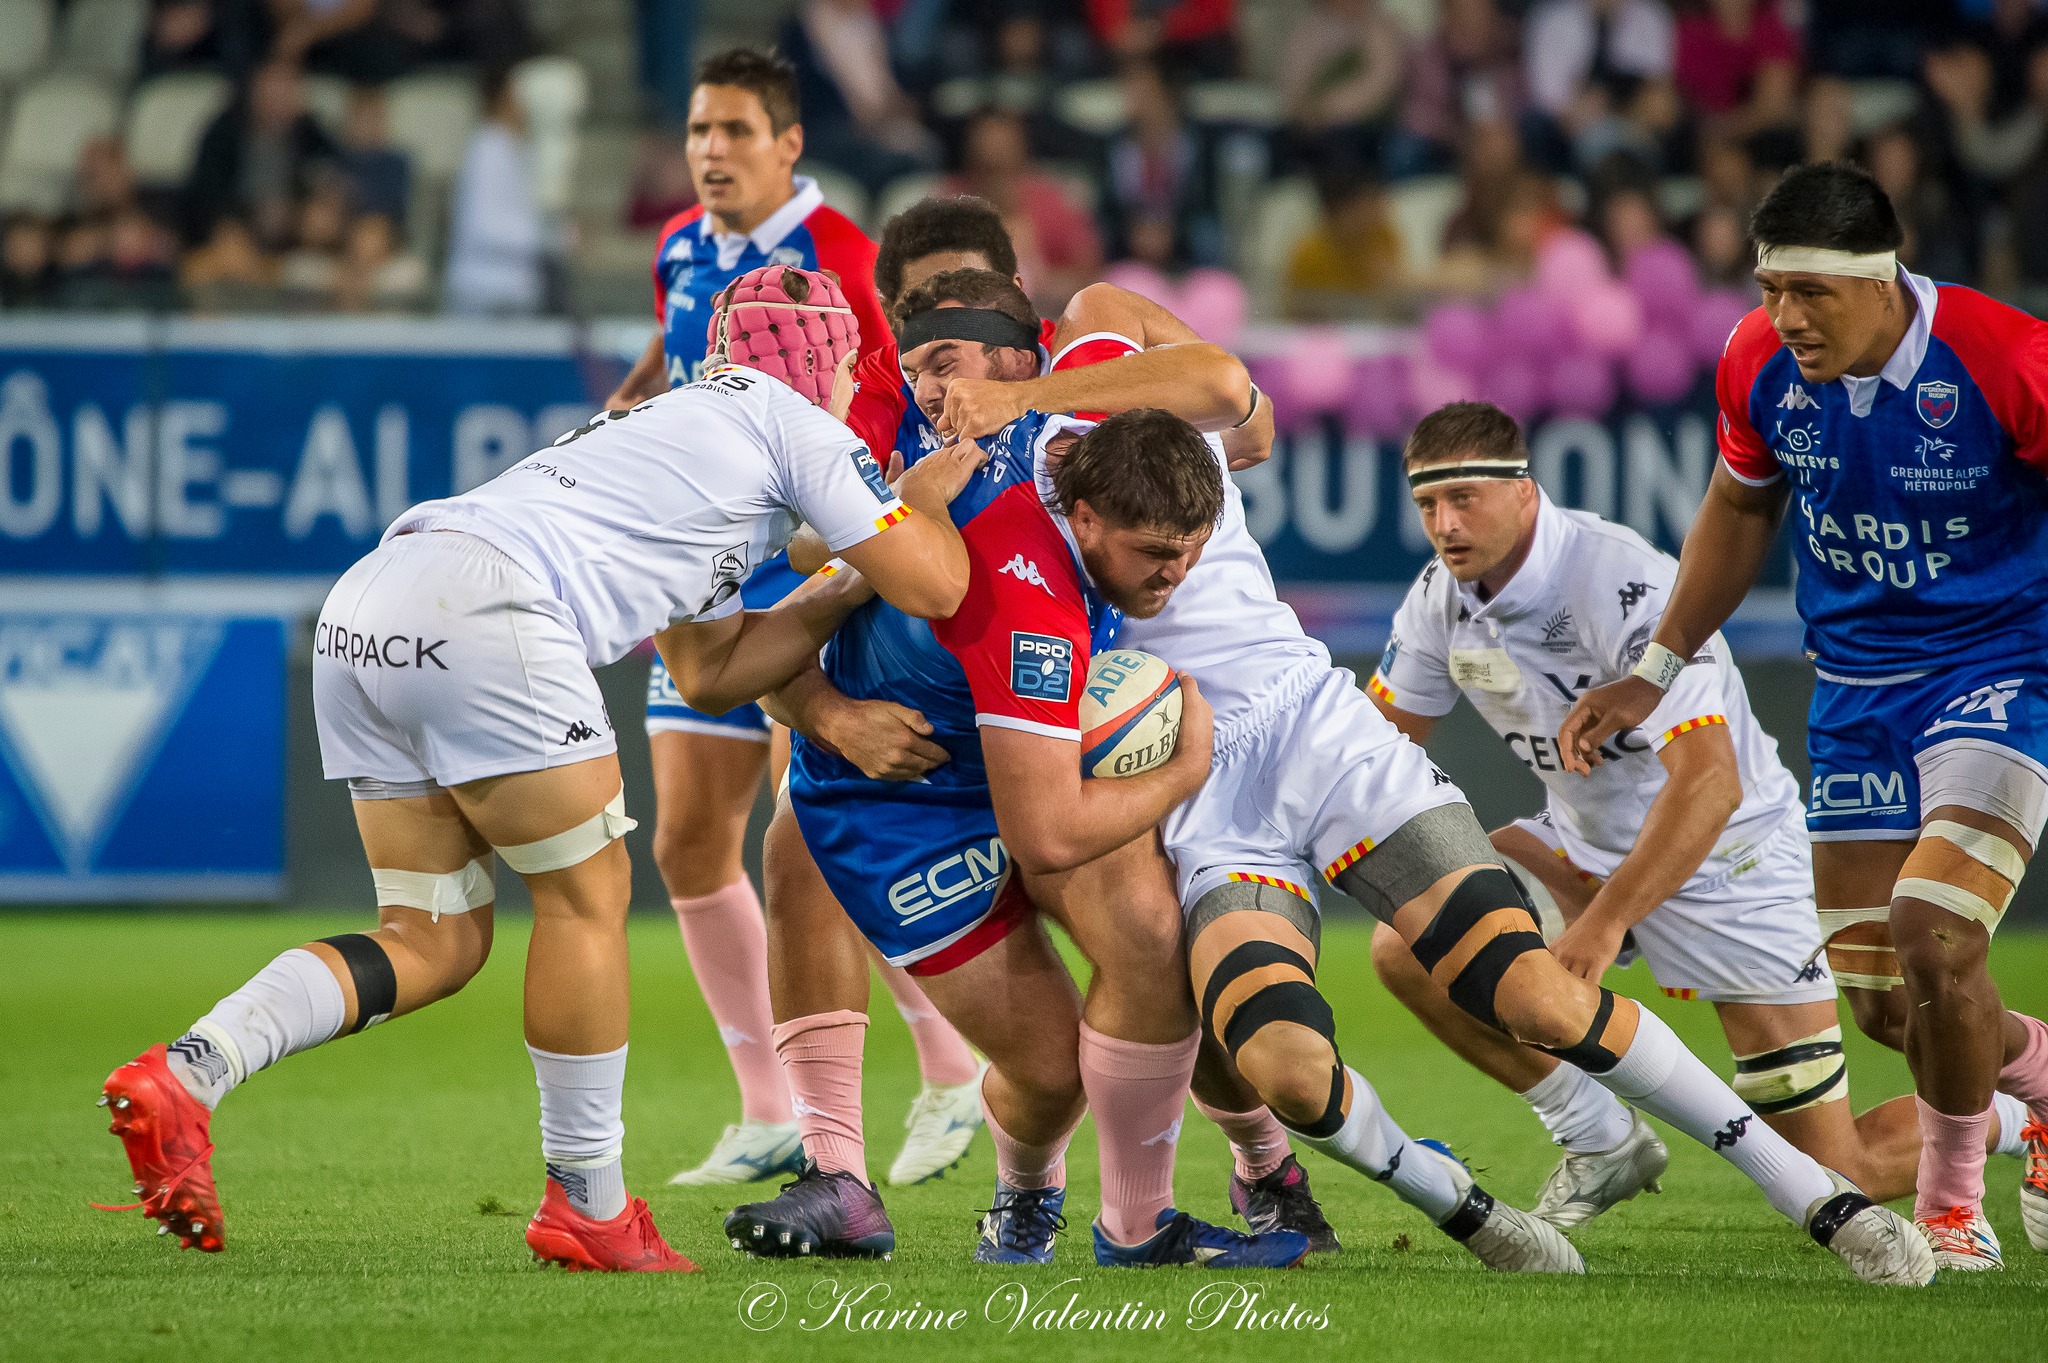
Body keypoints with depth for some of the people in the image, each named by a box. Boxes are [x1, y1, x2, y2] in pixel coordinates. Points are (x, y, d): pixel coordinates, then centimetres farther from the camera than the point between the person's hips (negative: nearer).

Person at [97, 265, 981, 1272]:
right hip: (479, 602, -8)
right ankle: (587, 1207, 10)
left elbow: (709, 672, 39)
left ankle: (182, 1075, -6)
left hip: (365, 607, 8)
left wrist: (852, 591, 39)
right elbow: (934, 588, 11)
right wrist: (925, 499, 31)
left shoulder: (668, 424, 37)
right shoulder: (792, 425, 12)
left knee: (435, 940, 10)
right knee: (587, 895, 5)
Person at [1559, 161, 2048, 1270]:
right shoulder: (1759, 364, -8)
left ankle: (1951, 1199, 4)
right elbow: (1741, 508, 13)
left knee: (1932, 936, -22)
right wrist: (1655, 671, 15)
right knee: (1877, 999, 4)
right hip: (1857, 684, 5)